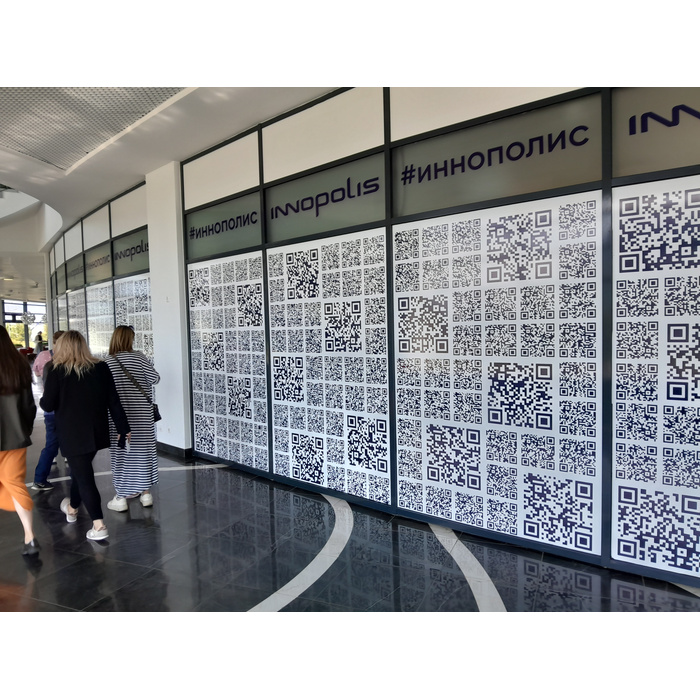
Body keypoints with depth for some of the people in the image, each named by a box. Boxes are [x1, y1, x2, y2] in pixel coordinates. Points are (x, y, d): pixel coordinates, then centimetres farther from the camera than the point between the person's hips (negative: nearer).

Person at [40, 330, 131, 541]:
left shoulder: (56, 371, -11)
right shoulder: (101, 368, -1)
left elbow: (48, 405, -8)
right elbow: (114, 402, -1)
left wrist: (42, 399, 15)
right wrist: (124, 428, 5)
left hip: (72, 434, -4)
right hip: (96, 432, 5)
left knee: (83, 476, 1)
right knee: (81, 470, 25)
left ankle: (99, 525, 0)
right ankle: (72, 508, 47)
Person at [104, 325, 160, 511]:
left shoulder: (106, 362, -5)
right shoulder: (138, 357, -7)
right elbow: (155, 378, -9)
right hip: (141, 414, 0)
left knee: (120, 453, 8)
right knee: (143, 450, 11)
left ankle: (121, 497, 15)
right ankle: (146, 493, 21)